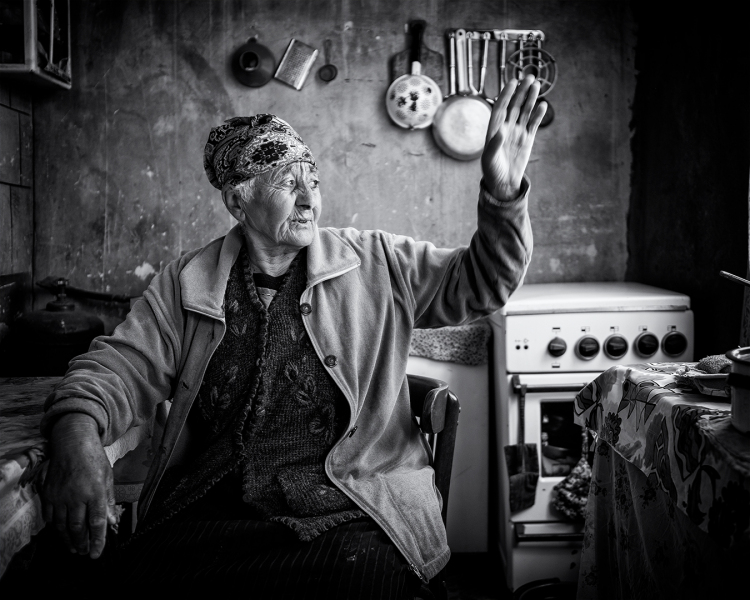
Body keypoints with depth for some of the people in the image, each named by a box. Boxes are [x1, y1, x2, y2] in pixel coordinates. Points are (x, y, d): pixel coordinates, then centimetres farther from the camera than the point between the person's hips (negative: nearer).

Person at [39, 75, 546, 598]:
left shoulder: (376, 263, 11)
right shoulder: (187, 283, 11)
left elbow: (477, 285, 9)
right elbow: (123, 367, 6)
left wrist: (502, 194, -9)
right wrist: (77, 432, -16)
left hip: (352, 510, 0)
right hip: (208, 511, 1)